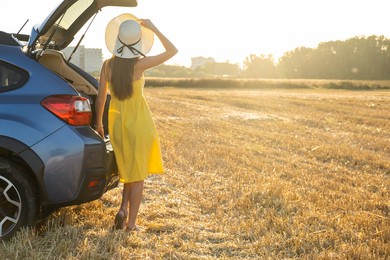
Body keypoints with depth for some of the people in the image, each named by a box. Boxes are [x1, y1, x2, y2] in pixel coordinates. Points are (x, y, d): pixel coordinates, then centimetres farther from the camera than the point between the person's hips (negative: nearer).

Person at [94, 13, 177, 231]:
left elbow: (100, 98, 4)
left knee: (129, 170, 24)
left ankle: (123, 209, 9)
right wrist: (153, 29, -3)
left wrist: (98, 123, 17)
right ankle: (131, 223, 10)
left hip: (116, 122, 4)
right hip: (139, 122, -4)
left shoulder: (108, 65, -3)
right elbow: (172, 51, -5)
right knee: (138, 175, 7)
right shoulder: (139, 64, -15)